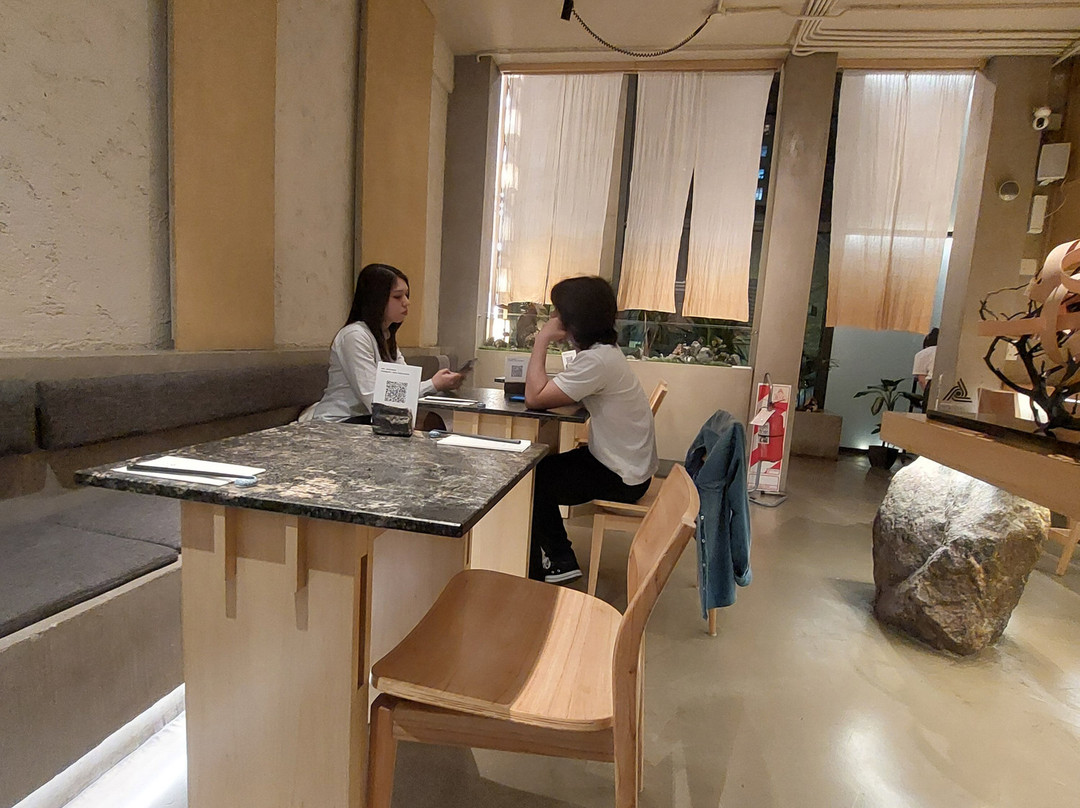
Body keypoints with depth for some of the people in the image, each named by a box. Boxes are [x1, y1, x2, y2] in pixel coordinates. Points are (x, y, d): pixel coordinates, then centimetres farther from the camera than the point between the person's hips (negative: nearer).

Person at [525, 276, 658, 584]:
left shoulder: (597, 360, -27)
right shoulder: (603, 350, 4)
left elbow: (535, 397, -27)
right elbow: (558, 393, 7)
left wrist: (542, 340, -19)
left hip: (621, 478, -9)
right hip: (626, 465, 9)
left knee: (532, 482, 0)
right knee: (540, 469, 15)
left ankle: (558, 562, 21)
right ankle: (555, 558, 26)